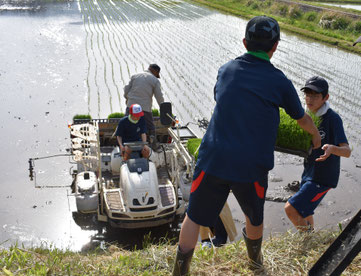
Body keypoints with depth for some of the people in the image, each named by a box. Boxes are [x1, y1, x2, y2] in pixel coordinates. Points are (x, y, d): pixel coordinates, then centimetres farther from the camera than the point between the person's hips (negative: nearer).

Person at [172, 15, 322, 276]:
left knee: (194, 217, 14)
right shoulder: (279, 82, -3)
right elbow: (302, 118, 14)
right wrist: (316, 135, 38)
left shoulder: (226, 70, 6)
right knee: (255, 217, 25)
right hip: (251, 167, -1)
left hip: (213, 159, 1)